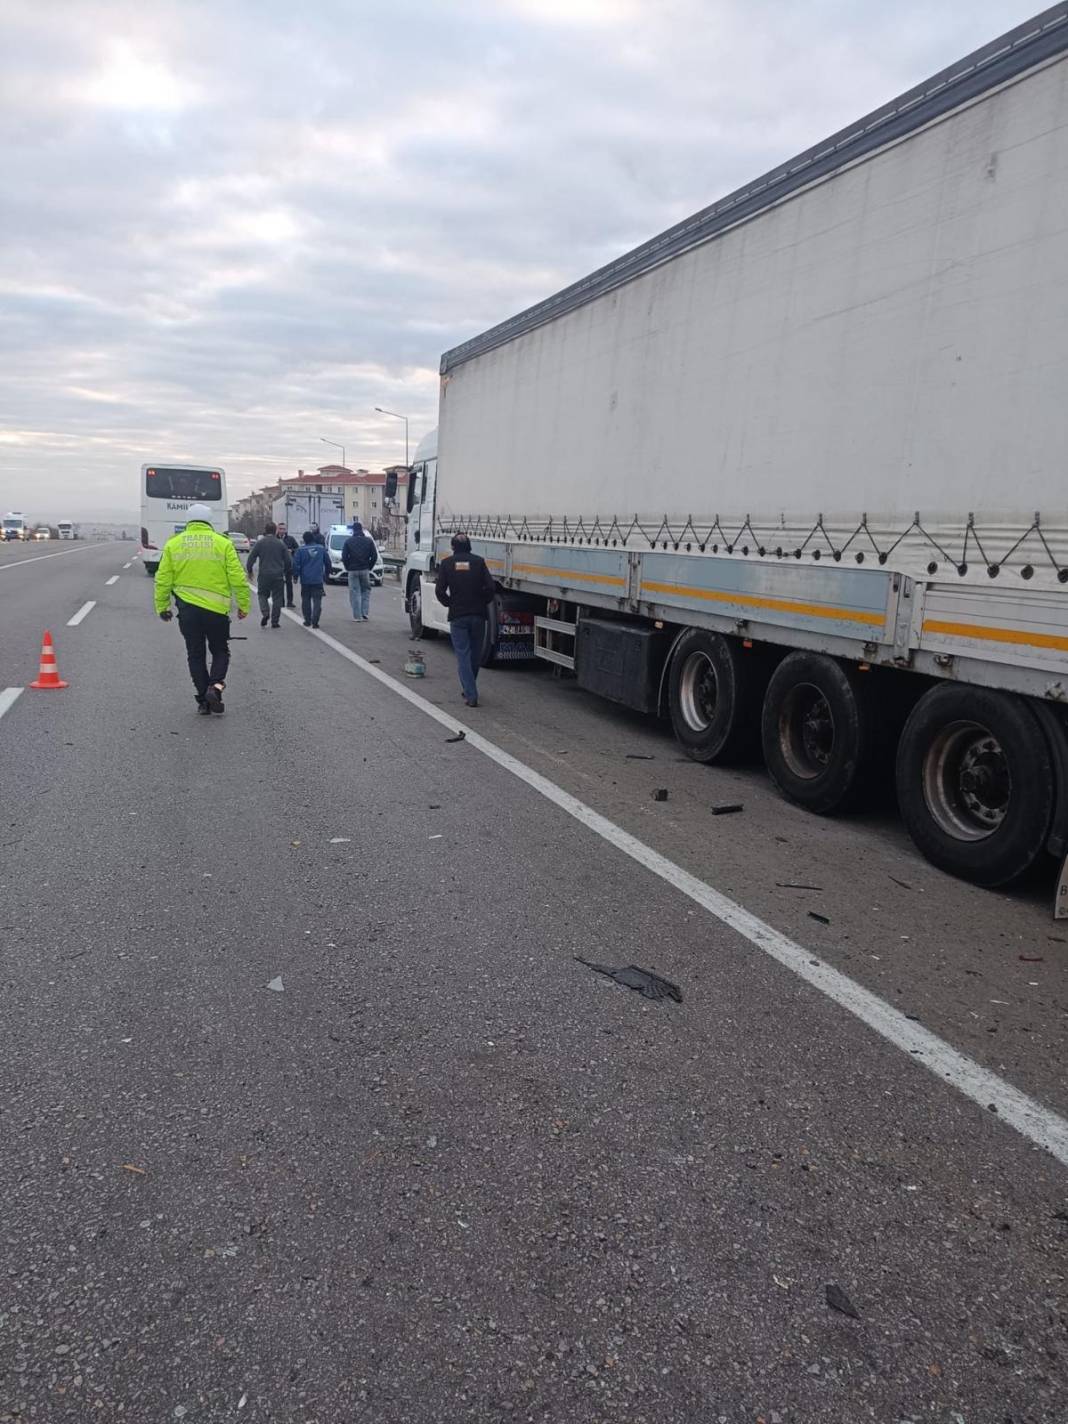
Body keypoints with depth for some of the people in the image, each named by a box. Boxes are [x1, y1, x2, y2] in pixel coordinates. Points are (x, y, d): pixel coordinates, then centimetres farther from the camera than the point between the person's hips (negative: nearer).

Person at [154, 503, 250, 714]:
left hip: (187, 609, 1)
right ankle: (215, 686, -9)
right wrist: (244, 605, 6)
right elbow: (238, 578, -4)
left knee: (195, 655, 13)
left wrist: (162, 607, 12)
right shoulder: (223, 543, -2)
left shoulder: (173, 544, 3)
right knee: (220, 652, 15)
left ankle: (203, 700, 11)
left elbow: (163, 580, 3)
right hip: (216, 609, -1)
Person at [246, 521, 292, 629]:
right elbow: (288, 560, 3)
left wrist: (250, 571, 12)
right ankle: (274, 621, 5)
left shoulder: (259, 543, -2)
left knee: (263, 595, 16)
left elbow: (251, 558, -2)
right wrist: (289, 573, 18)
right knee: (277, 598, 7)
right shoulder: (281, 544, 1)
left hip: (264, 575, 0)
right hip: (278, 575, 0)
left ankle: (265, 613, -9)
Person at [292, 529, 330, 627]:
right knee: (317, 600, -1)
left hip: (305, 580, 0)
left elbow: (296, 564, -8)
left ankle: (307, 621, 17)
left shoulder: (301, 550, -6)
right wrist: (326, 576, 21)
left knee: (306, 600, 13)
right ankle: (315, 622, -12)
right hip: (318, 580, 1)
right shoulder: (321, 548, 3)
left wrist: (295, 576, 5)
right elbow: (327, 562, 10)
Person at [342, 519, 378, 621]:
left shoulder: (348, 541, -1)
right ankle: (364, 613, 2)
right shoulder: (369, 540, 3)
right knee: (365, 591, 12)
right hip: (365, 570, 1)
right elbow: (374, 556, 0)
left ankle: (358, 616, 0)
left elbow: (344, 557, -6)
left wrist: (348, 567, 6)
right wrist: (369, 567, 9)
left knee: (355, 593, 2)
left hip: (353, 570, -1)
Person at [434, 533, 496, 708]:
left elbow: (439, 590, -6)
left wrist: (449, 604, 10)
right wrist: (483, 602, 8)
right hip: (478, 615, 1)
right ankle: (470, 690, 29)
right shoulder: (478, 561, 2)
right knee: (475, 654, 15)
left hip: (457, 615, -1)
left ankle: (471, 695, -7)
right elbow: (491, 587, -7)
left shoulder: (446, 563, 1)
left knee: (463, 654, 1)